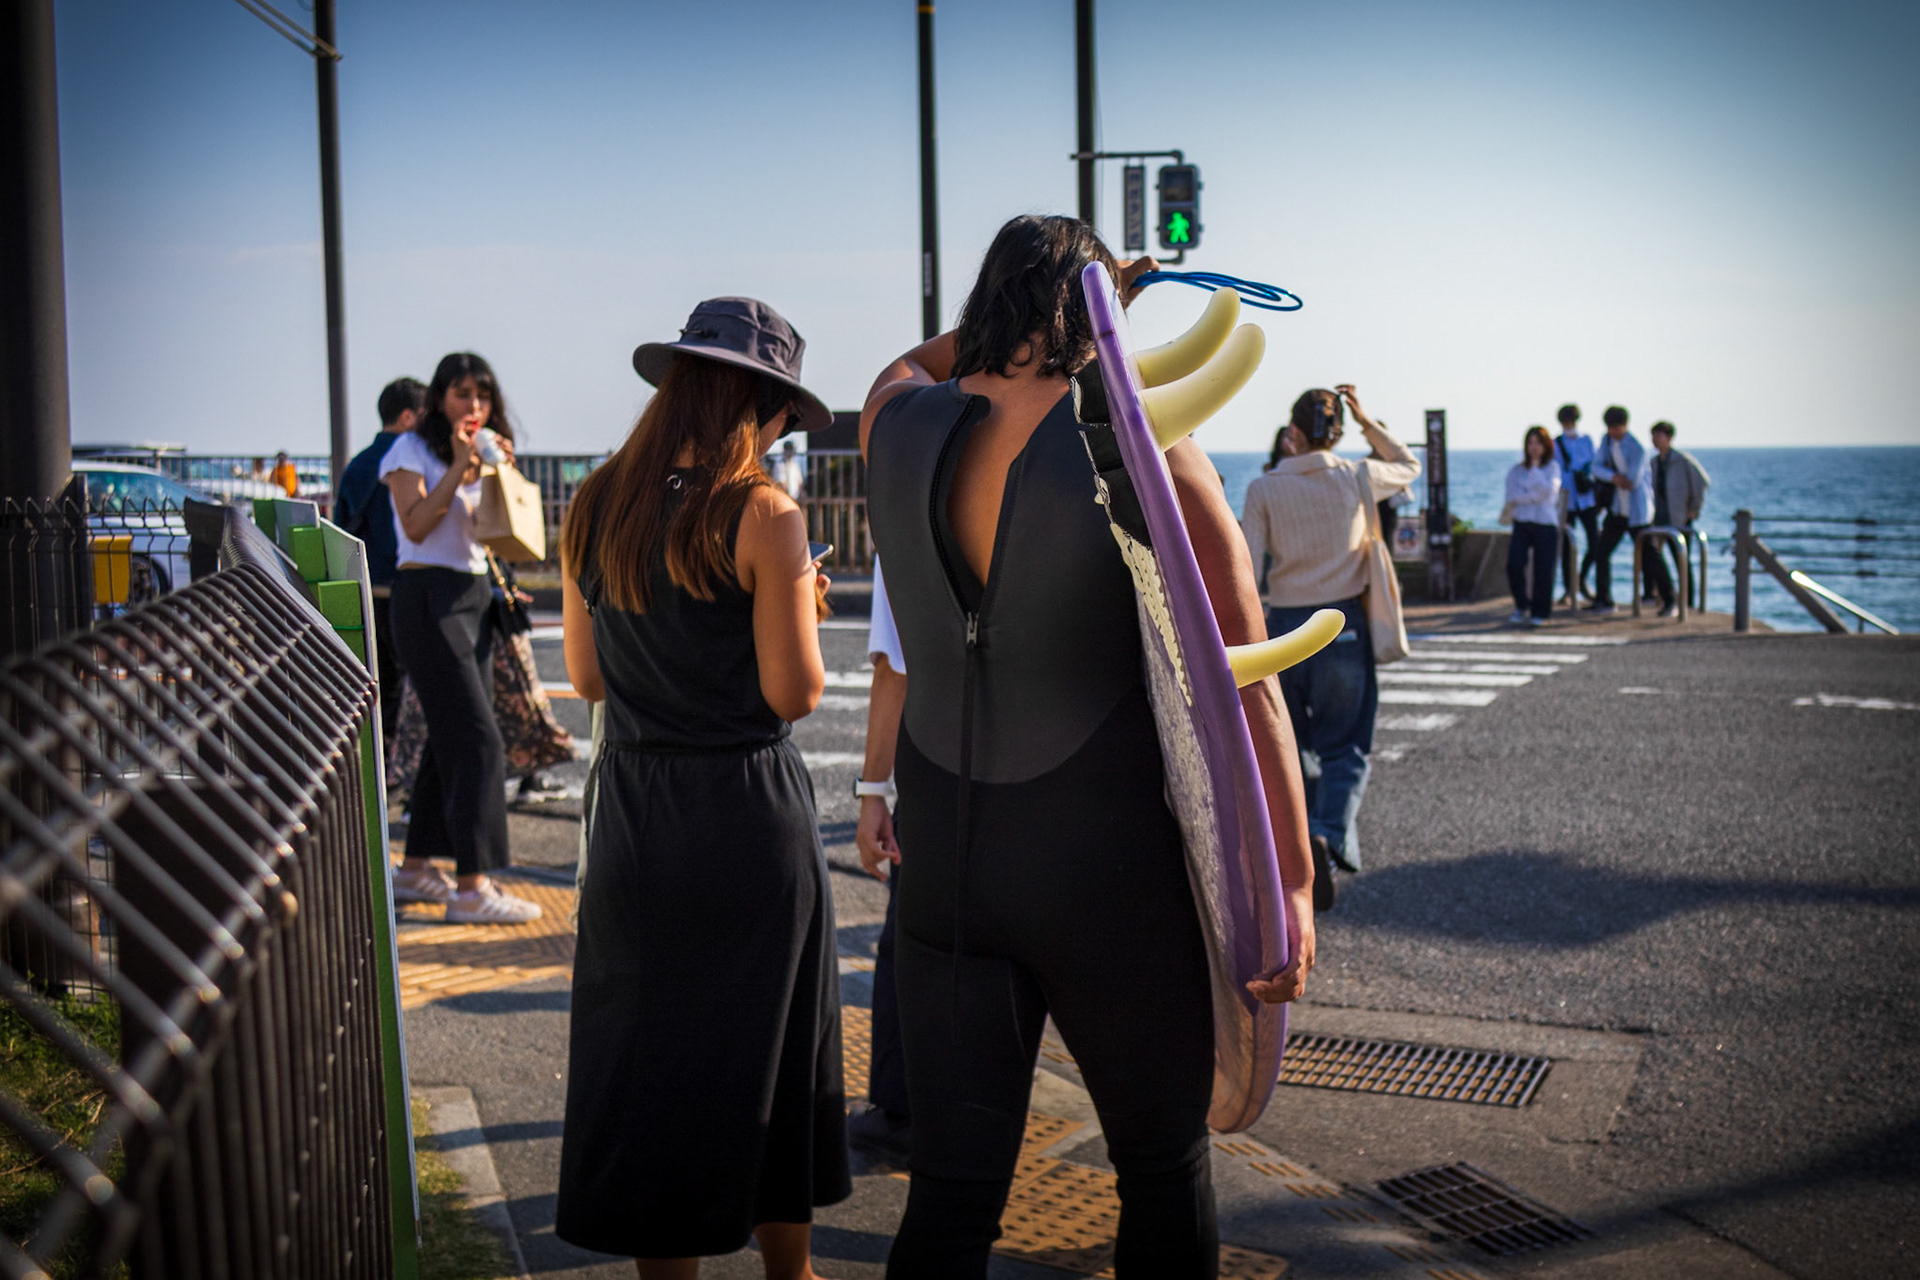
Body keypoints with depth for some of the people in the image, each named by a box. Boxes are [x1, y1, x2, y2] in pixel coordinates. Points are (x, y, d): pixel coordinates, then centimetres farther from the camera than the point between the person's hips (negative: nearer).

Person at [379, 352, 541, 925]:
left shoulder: (486, 454, 17)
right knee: (476, 739, -15)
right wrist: (459, 466, -17)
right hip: (427, 597, -8)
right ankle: (472, 887, -16)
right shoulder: (411, 450, -2)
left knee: (450, 738, 10)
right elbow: (416, 525, -15)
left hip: (474, 596, 8)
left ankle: (416, 867, 20)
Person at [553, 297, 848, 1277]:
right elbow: (795, 692, -13)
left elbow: (586, 674, 9)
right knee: (768, 1049, 13)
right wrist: (807, 608, 4)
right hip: (748, 817, -4)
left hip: (633, 810, 4)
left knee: (645, 1045, 13)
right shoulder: (762, 515, -14)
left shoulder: (593, 507, 2)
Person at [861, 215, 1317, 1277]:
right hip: (1110, 871, -4)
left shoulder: (896, 423, 0)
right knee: (1165, 1169, 17)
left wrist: (1058, 287, 29)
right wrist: (1291, 882, -11)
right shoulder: (1150, 457, -12)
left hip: (943, 861, 4)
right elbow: (1245, 683, -15)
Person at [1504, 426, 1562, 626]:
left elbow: (1548, 490, -9)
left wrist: (1534, 469, -5)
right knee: (1514, 565, -16)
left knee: (1543, 570, -7)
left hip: (1546, 524, -1)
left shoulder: (1552, 467, 9)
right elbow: (1512, 495, -2)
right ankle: (1521, 606, 6)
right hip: (1522, 523, 1)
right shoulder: (1517, 470, 12)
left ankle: (1539, 613, 8)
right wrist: (1535, 495, -9)